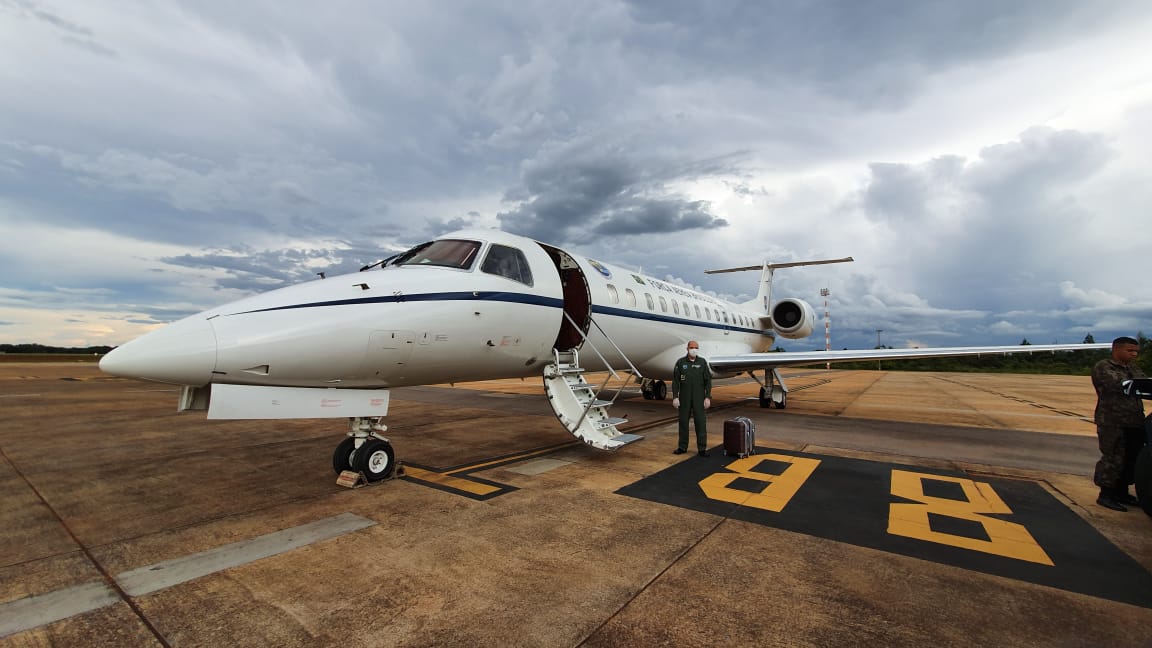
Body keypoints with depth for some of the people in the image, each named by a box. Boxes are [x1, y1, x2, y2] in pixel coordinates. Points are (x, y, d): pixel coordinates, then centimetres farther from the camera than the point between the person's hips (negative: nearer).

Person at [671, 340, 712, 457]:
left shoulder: (702, 362, 1)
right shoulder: (680, 362, 0)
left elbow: (708, 381, 0)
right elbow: (675, 381, 0)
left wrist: (708, 397, -7)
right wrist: (675, 397, -6)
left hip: (699, 398, 0)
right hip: (684, 398, 1)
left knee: (700, 422, -1)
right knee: (683, 422, 7)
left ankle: (702, 448, 7)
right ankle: (682, 447, 18)